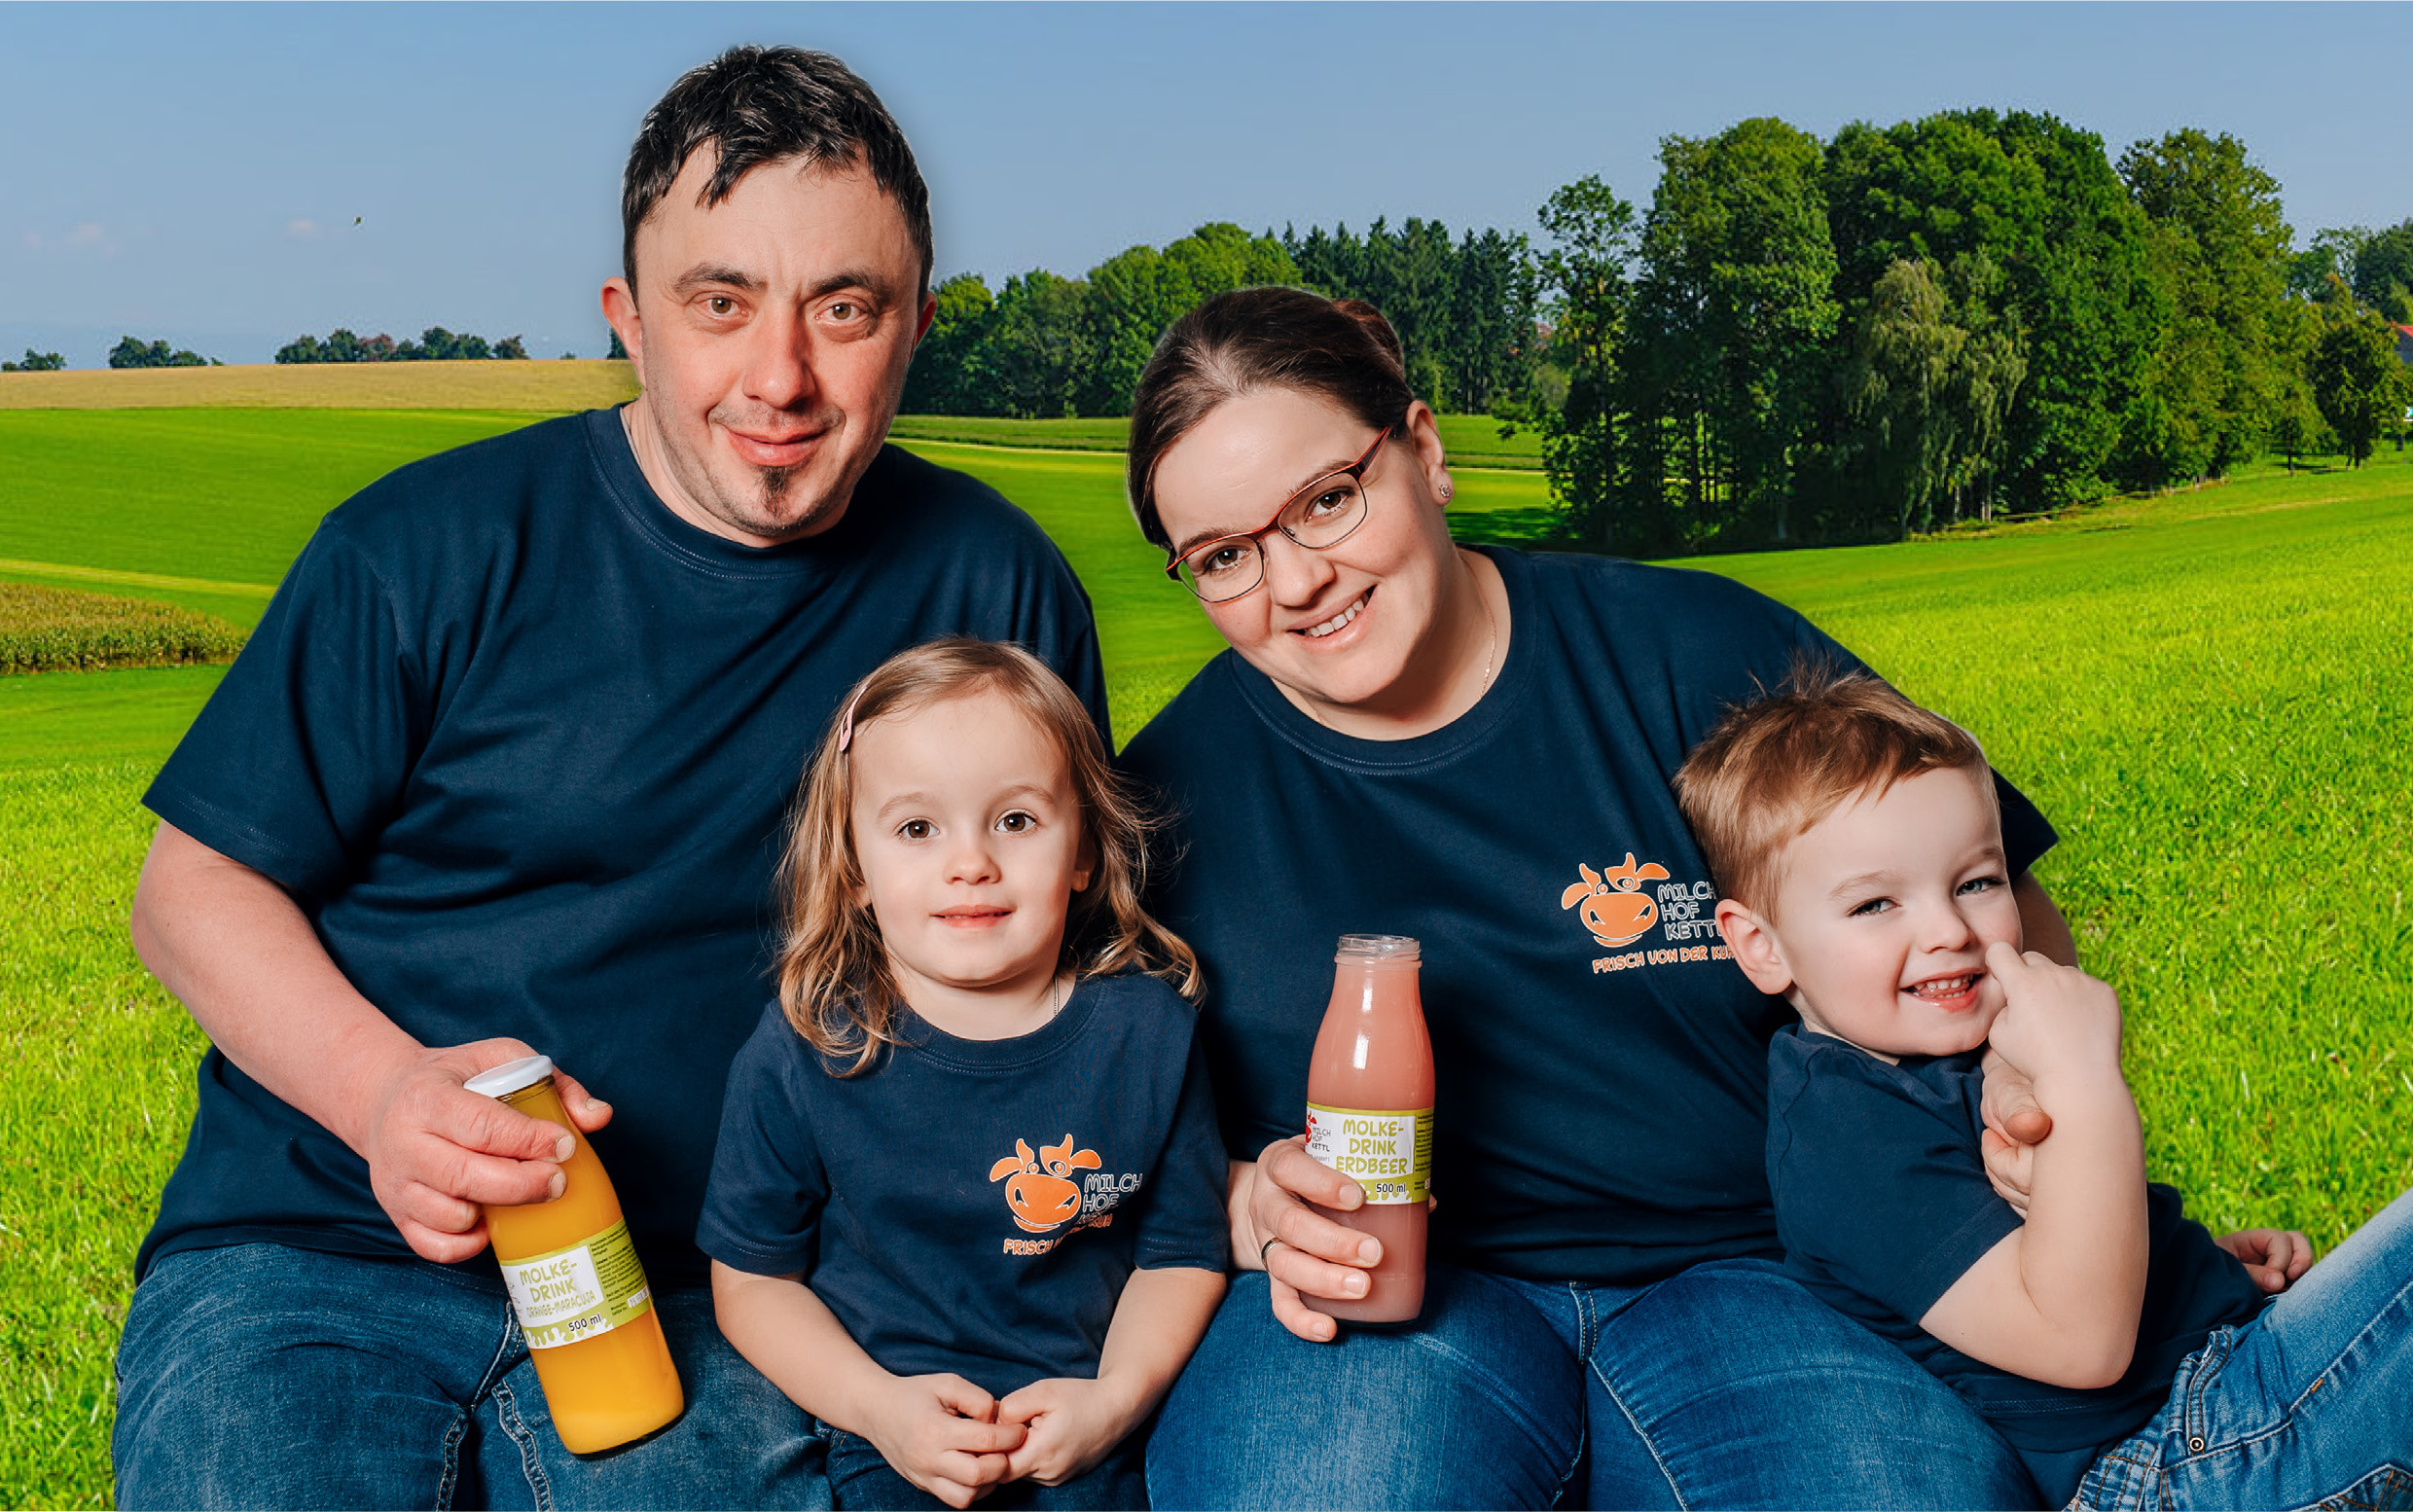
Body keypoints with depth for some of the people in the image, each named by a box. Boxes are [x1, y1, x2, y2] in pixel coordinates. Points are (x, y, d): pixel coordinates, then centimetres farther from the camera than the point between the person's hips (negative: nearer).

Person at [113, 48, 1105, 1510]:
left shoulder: (995, 588, 2)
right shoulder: (436, 548, -3)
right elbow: (196, 891, 2)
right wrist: (383, 1087, -16)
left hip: (694, 1308, 1)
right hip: (313, 1265, -1)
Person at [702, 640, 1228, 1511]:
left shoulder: (1147, 1033, -3)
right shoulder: (798, 1056, -6)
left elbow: (1182, 1253, 5)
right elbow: (752, 1280, 1)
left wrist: (1115, 1399, -9)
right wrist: (881, 1406, -11)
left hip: (1090, 1442, 1)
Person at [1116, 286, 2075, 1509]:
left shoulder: (1697, 656, -1)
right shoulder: (1168, 790, 2)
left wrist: (2035, 1083, -12)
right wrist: (1256, 1207, -14)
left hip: (1732, 1274, 1)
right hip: (1376, 1312, 0)